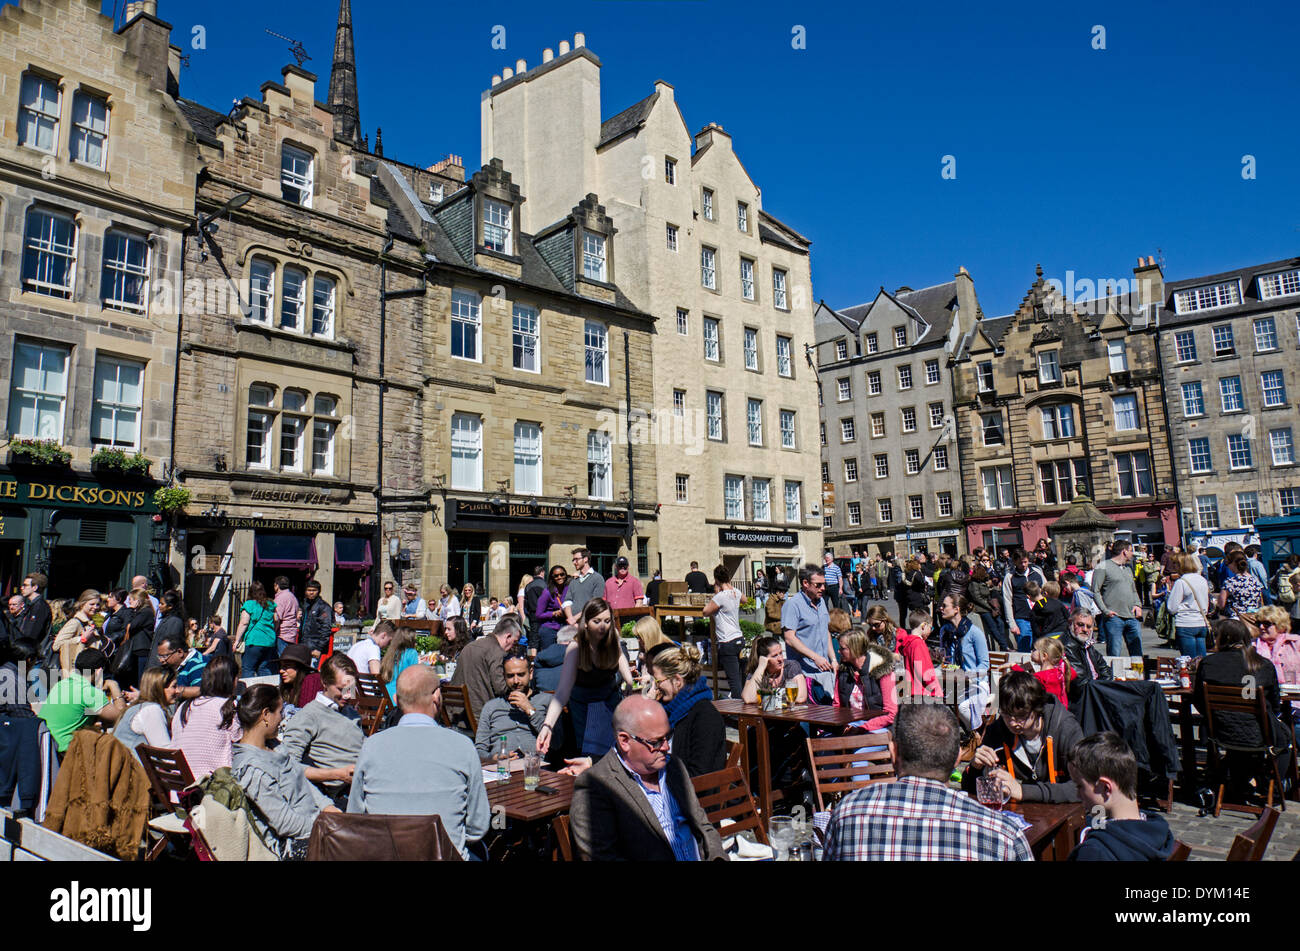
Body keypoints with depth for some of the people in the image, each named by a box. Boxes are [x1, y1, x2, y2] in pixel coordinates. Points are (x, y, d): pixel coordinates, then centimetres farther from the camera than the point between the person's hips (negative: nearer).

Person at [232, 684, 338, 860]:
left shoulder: (267, 746, 6)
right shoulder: (253, 768, -25)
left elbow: (301, 780, 14)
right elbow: (285, 824, -23)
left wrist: (327, 806, 3)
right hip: (293, 844, -10)